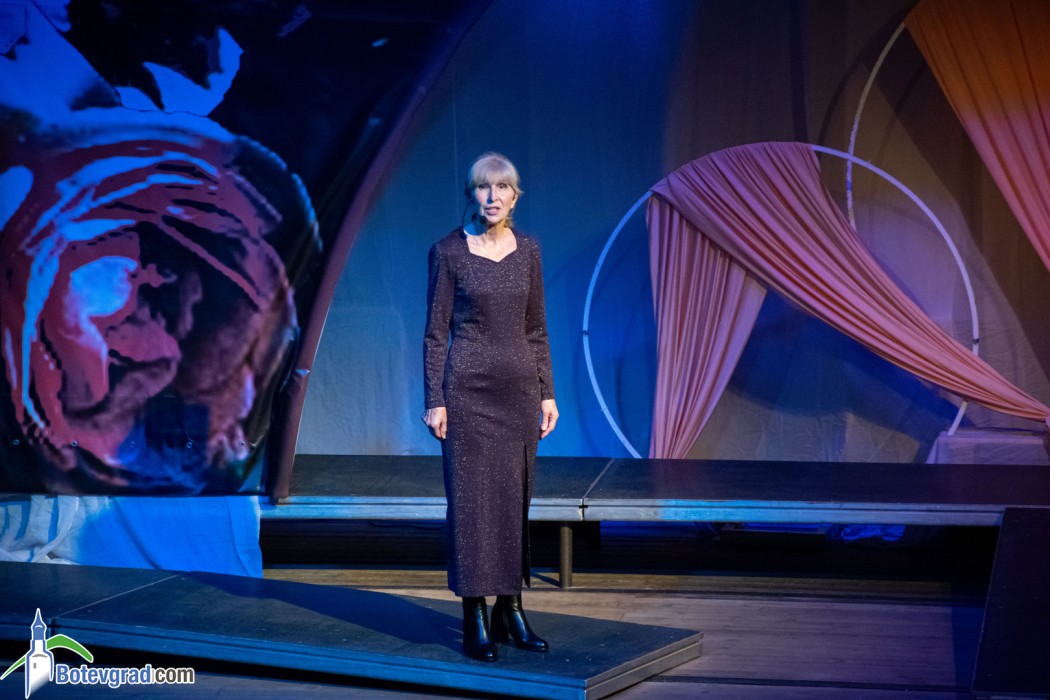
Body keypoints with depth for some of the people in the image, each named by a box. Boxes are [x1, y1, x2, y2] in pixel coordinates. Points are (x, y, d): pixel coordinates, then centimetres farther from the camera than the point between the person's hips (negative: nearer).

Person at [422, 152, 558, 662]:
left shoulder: (527, 251, 7)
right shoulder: (449, 251, -5)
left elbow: (536, 330, 11)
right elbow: (435, 332, -4)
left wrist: (547, 394, 7)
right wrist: (434, 401, -9)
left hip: (519, 387, 4)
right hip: (469, 389, -4)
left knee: (515, 496, 8)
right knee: (471, 497, -2)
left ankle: (509, 609, 17)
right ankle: (474, 620, 3)